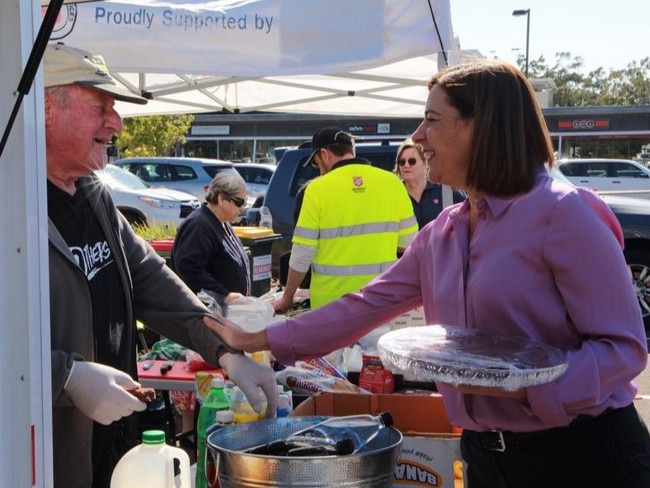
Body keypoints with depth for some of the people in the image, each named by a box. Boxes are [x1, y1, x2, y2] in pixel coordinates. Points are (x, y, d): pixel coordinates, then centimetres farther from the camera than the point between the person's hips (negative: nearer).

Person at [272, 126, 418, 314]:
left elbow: (302, 254, -6)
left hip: (331, 301, -2)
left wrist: (287, 298, 6)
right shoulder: (391, 182, -1)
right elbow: (409, 242, 3)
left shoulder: (318, 188, -8)